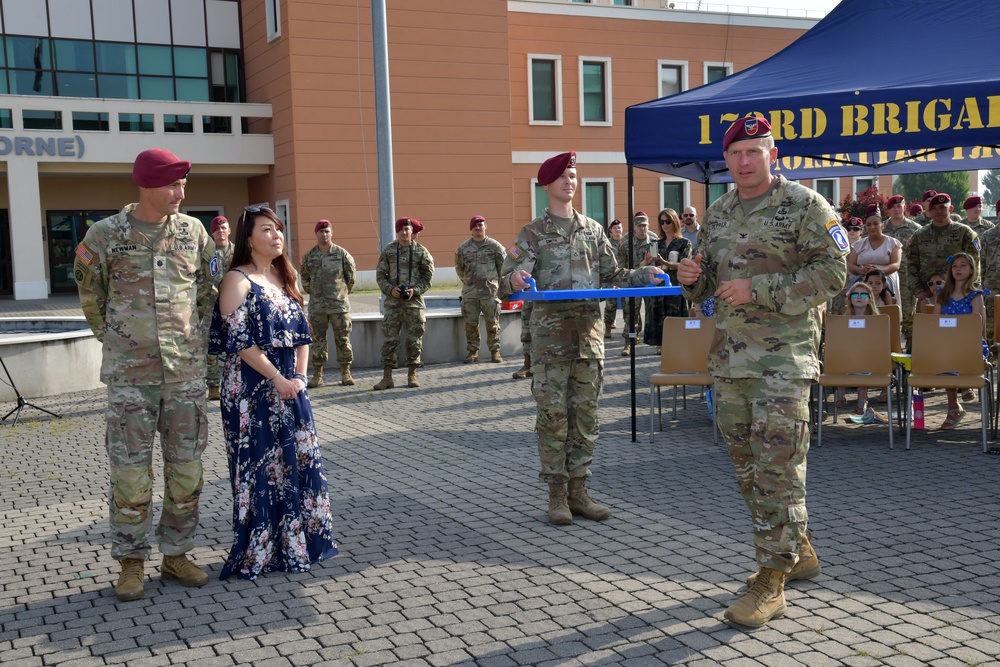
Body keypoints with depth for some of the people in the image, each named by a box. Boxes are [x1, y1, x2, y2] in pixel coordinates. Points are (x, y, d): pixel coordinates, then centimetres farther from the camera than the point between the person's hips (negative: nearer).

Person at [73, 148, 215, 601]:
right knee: (130, 472, 1)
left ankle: (176, 554, 21)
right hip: (129, 374, -3)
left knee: (186, 469, 7)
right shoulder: (105, 235, -4)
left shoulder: (194, 231, 4)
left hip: (186, 371, 3)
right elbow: (90, 296, 9)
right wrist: (116, 340, 10)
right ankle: (131, 563, 14)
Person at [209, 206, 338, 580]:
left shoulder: (284, 278, 14)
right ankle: (260, 552, 10)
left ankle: (297, 541, 21)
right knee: (261, 467, -1)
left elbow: (302, 333, 13)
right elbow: (240, 341, -16)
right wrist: (277, 379, -16)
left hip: (290, 387, 7)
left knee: (300, 461, 9)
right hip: (253, 391, -7)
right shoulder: (238, 280, -8)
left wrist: (299, 376, 0)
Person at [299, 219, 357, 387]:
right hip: (317, 306, 1)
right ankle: (317, 375, 10)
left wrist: (345, 292, 9)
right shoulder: (309, 256, 5)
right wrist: (311, 292, 13)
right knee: (317, 340, 3)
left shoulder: (342, 254, 0)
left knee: (343, 339, 2)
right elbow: (304, 277, 16)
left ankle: (345, 373, 11)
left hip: (339, 304, -1)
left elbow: (351, 275, 8)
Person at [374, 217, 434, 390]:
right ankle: (387, 377, 3)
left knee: (414, 339, 3)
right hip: (393, 302, 1)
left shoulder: (421, 251, 2)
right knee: (390, 339, -1)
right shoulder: (388, 251, 5)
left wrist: (415, 290, -12)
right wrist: (390, 289, -10)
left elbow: (428, 276, 3)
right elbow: (380, 275, 6)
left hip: (414, 301, 0)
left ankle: (412, 375, 13)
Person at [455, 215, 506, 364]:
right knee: (470, 324, 4)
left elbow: (503, 266, 8)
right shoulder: (463, 248, 7)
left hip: (490, 291, -2)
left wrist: (499, 284, 10)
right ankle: (472, 351, 14)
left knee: (492, 323, 1)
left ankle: (495, 351, 9)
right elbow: (459, 267, 21)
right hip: (469, 293, 2)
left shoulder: (494, 246, 1)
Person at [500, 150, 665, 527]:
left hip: (589, 330, 4)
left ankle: (578, 492, 15)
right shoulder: (533, 233, 2)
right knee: (553, 414, -4)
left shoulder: (593, 230, 14)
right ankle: (557, 495, 5)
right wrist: (515, 280, -31)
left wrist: (644, 275, 2)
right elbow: (508, 282, -7)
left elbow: (611, 276, 18)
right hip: (551, 332, -4)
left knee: (585, 414, 6)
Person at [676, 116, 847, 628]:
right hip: (729, 355, 7)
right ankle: (797, 551, 30)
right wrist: (691, 277, -1)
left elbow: (832, 273, -12)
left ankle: (771, 582, -2)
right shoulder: (717, 214, 16)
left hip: (784, 355, -7)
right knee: (747, 465, 13)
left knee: (777, 466, -8)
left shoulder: (805, 206, -4)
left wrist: (759, 290, -18)